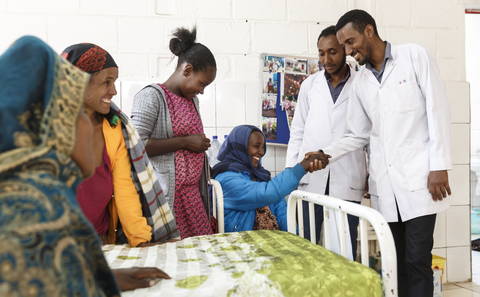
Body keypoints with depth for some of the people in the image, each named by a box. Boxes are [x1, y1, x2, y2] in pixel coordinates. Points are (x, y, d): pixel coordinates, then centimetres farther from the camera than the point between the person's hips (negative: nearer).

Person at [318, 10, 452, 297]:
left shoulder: (414, 55, 1)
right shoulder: (361, 83, 14)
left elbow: (438, 110, -5)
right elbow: (357, 135, 16)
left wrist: (439, 166, -11)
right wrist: (325, 155, 0)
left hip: (417, 176, -4)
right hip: (384, 183, 5)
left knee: (417, 260, -4)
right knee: (393, 260, 7)